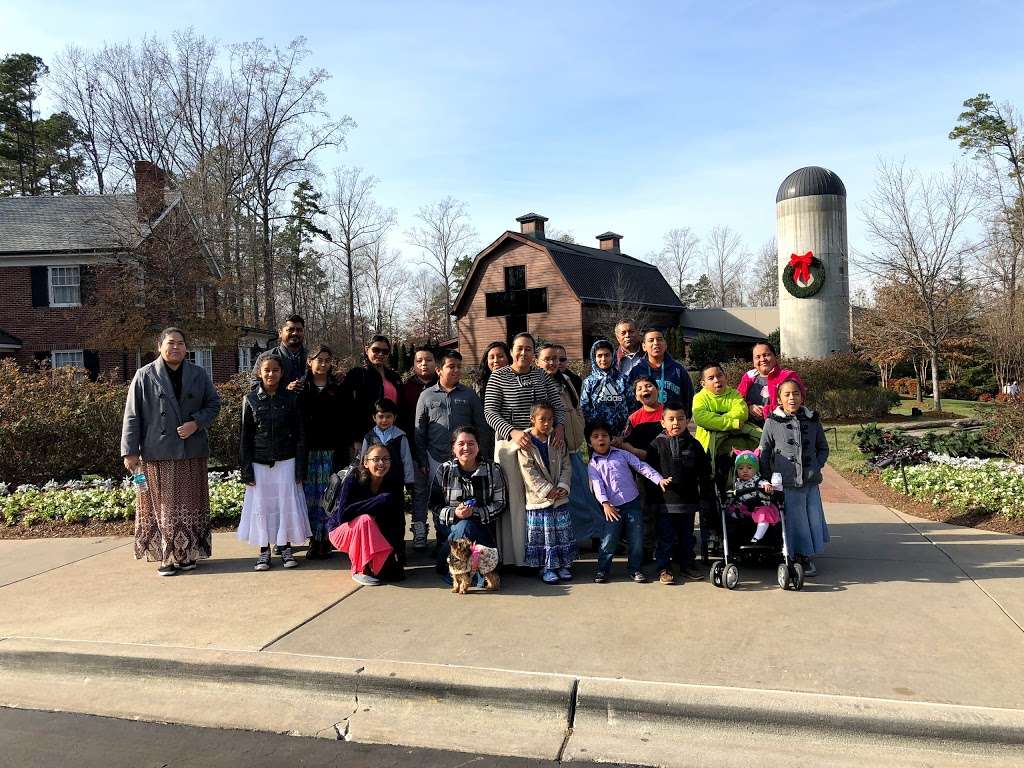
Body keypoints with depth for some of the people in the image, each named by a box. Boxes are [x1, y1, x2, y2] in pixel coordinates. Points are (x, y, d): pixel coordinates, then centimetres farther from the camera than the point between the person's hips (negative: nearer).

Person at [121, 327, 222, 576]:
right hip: (157, 453, -2)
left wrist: (196, 423, -9)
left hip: (192, 452, 3)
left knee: (190, 504, 9)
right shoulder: (145, 376, 0)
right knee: (163, 505, 2)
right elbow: (132, 415, -2)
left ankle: (188, 553, 20)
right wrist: (130, 451, -7)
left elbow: (214, 403, 10)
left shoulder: (199, 375, 6)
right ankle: (167, 556, 10)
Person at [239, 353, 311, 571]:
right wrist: (246, 469, -2)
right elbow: (246, 437, 3)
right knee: (261, 505, 5)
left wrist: (300, 467, -4)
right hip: (259, 464, 1)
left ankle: (285, 547, 17)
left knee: (286, 504, 3)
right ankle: (264, 550, 16)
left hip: (286, 462, 0)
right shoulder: (251, 400, 2)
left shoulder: (291, 398, 0)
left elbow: (300, 435, 1)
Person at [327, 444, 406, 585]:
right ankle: (360, 571, -18)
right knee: (365, 519, -36)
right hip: (342, 530, -3)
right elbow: (342, 515, -30)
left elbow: (399, 521, -7)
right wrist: (377, 501, -33)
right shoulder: (354, 479, -21)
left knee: (395, 574, -15)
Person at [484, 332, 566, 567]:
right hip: (510, 445, -3)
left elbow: (557, 404, 9)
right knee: (513, 500, -2)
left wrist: (559, 426, -11)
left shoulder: (542, 376, 11)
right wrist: (513, 432, -21)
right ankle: (514, 558, 6)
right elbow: (490, 411, -7)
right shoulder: (498, 377, -1)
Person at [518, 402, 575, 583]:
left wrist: (563, 486, -9)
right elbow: (529, 471, -12)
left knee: (563, 531, 9)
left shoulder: (557, 441, 6)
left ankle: (564, 564, 22)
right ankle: (546, 567, 14)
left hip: (560, 497, 4)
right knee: (541, 533, 2)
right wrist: (547, 490, -15)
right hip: (538, 498, -4)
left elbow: (566, 466, 6)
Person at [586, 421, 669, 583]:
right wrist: (605, 504, -22)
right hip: (613, 508, -1)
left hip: (633, 502, 2)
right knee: (609, 541, -2)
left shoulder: (622, 454, 7)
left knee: (636, 539, 5)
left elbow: (642, 466, 4)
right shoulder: (593, 465, 3)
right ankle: (602, 569, 15)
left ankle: (635, 569, 21)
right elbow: (597, 486, -8)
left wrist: (659, 479, -5)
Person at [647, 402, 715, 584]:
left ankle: (687, 566, 28)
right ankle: (664, 569, 15)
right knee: (665, 538, 4)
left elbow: (705, 475, 5)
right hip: (664, 501, -2)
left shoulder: (694, 445, 3)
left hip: (688, 501, 2)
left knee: (687, 537, 14)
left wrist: (707, 500, 3)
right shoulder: (657, 444, -3)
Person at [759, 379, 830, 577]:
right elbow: (764, 452, 3)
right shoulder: (772, 422, -2)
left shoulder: (812, 420, 7)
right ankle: (803, 556, 16)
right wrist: (767, 479, 0)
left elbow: (823, 448, 17)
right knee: (795, 521, 1)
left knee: (814, 519, 6)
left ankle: (809, 556, 21)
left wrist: (817, 466, 2)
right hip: (787, 483, -3)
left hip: (811, 482, 3)